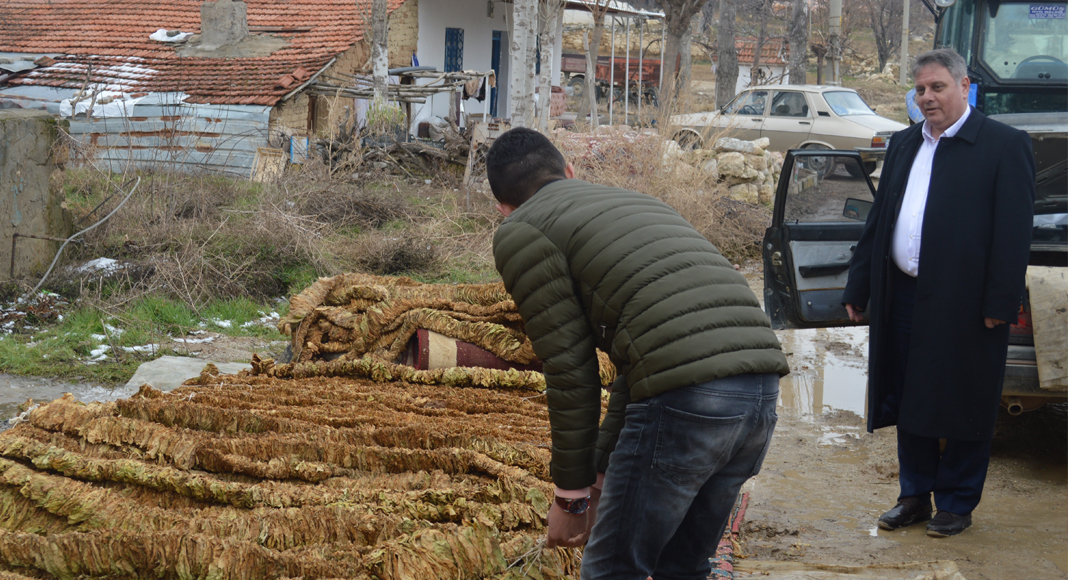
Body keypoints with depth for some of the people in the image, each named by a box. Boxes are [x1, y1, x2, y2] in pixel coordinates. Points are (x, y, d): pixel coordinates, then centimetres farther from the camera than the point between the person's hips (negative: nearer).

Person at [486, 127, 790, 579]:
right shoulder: (637, 203, 31)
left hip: (685, 400, -8)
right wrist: (601, 472, 31)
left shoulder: (519, 232, 8)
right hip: (762, 390, 8)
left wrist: (571, 494, 14)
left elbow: (571, 371, 4)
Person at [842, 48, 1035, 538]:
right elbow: (878, 219, 16)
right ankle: (915, 496, 26)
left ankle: (956, 503, 18)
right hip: (903, 298, 6)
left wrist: (999, 304, -15)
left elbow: (1014, 232, -10)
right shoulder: (903, 144, 14)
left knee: (963, 408, 5)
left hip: (964, 305, -6)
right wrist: (858, 288, 12)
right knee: (909, 404, 13)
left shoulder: (1005, 145, -5)